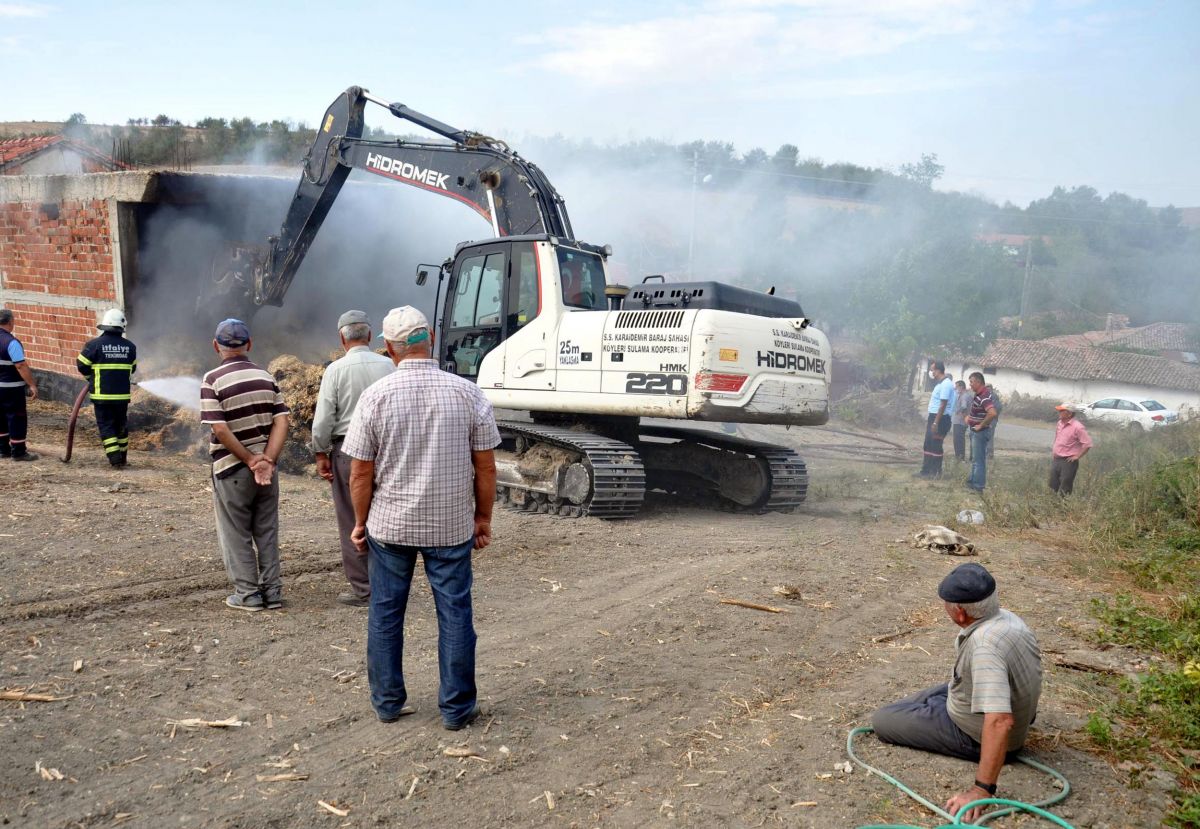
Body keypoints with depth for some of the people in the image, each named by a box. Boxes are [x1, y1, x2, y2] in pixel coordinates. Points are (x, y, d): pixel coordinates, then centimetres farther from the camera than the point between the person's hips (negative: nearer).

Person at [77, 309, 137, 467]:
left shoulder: (94, 345, -9)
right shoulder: (130, 347, 0)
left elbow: (82, 365, -1)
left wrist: (92, 377, 18)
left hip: (102, 395, -3)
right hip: (123, 395, 3)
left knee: (106, 426, 5)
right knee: (121, 426, 17)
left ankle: (115, 458, -3)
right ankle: (123, 457, 25)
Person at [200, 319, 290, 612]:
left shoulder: (213, 381, -11)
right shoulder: (266, 378, 3)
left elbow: (220, 429, -18)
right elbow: (281, 421, -4)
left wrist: (251, 461, -12)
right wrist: (267, 460, -9)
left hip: (231, 468, -4)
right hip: (267, 466, 4)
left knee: (237, 534, 8)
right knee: (267, 531, 13)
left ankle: (247, 593, 13)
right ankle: (272, 591, 17)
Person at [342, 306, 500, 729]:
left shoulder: (376, 396, -8)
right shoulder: (467, 393, -7)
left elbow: (361, 472, -5)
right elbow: (485, 466, -3)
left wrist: (361, 522, 8)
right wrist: (483, 518, 9)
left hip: (389, 524, 0)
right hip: (452, 525, 0)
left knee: (385, 614, 14)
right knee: (454, 614, 9)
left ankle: (388, 701, 25)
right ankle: (457, 707, 16)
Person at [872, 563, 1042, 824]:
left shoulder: (985, 646, -40)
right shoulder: (1006, 617, -10)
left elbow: (999, 721, -46)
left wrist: (982, 790, -44)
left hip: (976, 735, -9)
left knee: (882, 719, 0)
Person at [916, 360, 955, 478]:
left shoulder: (946, 384, -17)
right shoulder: (940, 383, 15)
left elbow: (943, 405, -22)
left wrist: (936, 423, -24)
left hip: (940, 419, -10)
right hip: (934, 417, 10)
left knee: (935, 447, -3)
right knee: (928, 446, 13)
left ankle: (935, 472, 5)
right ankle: (926, 471, 18)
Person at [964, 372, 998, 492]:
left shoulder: (984, 396, -23)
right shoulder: (978, 394, 9)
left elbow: (993, 413, -36)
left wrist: (981, 425, -25)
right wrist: (968, 416, 13)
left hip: (980, 432, -10)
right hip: (974, 431, 10)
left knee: (978, 459, -3)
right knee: (974, 458, 19)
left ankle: (978, 486, 2)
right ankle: (973, 480, 29)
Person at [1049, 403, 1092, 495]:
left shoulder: (1077, 427, -15)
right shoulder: (1060, 423, 9)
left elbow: (1087, 444, -17)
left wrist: (1077, 456, -14)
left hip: (1068, 462, -7)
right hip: (1056, 460, 8)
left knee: (1064, 492, -2)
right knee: (1053, 489, 11)